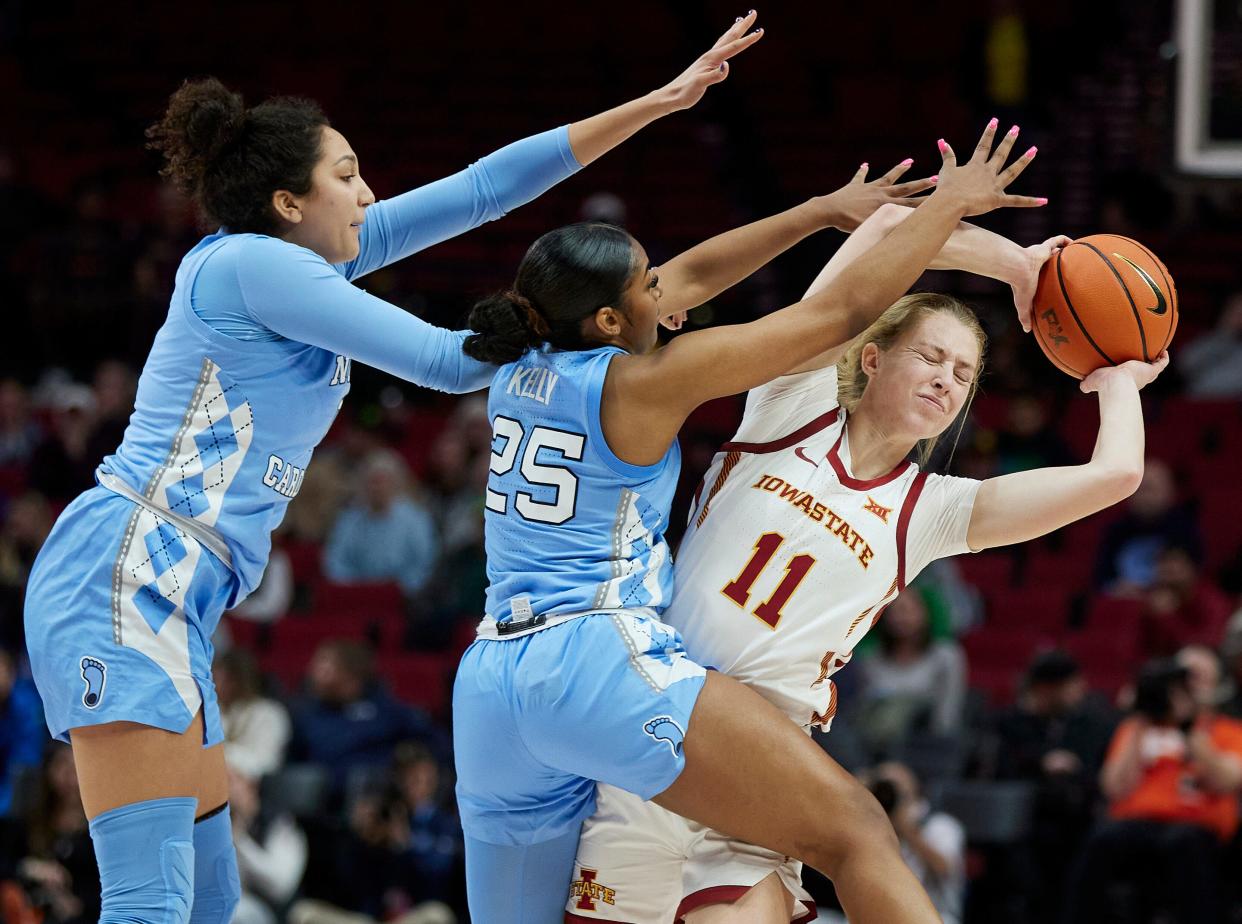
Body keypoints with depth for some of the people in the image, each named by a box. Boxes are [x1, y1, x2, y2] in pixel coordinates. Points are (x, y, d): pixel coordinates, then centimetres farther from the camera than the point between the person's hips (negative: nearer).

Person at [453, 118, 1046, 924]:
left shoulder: (526, 368, 15)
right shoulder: (639, 386, -5)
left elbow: (695, 276, 28)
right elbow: (843, 313, -3)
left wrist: (826, 211, 34)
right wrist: (948, 205, 8)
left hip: (488, 691, 8)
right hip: (603, 658, -8)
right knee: (854, 833, -13)